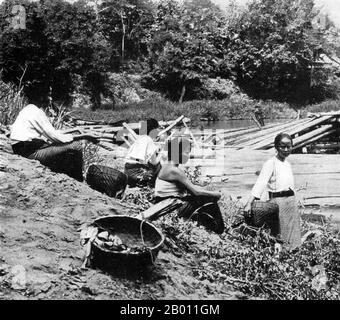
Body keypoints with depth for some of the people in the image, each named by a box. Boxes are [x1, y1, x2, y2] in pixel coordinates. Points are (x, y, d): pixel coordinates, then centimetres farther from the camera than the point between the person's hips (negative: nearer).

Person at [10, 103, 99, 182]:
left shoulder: (29, 109, 16)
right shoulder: (37, 113, -14)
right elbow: (53, 136, -14)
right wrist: (83, 136, -10)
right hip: (32, 152, -10)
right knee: (77, 145, -15)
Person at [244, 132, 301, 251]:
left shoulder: (288, 164, 12)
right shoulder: (271, 163, -10)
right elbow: (260, 182, -21)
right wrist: (249, 203, -31)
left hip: (292, 200, 7)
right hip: (278, 201, -7)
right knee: (280, 236, -3)